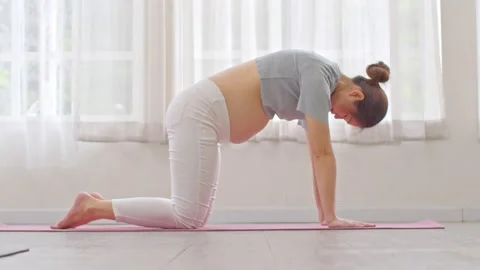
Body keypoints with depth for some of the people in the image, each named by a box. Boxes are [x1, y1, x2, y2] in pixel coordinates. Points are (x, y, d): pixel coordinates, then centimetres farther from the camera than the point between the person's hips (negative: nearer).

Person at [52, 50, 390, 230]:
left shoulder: (320, 89, 15)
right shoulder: (318, 75, -14)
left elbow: (318, 156, 17)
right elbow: (323, 153, -16)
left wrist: (324, 215, 14)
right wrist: (332, 217, -10)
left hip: (202, 115, 10)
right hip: (198, 112, -10)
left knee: (194, 217, 6)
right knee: (188, 217, -14)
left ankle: (102, 205, 13)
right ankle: (95, 206, -3)